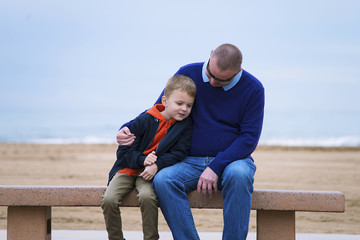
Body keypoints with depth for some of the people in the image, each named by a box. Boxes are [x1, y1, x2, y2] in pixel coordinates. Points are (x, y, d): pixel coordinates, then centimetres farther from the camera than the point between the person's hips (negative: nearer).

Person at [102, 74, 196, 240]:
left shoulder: (186, 125, -2)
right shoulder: (145, 120, -6)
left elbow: (178, 153, -6)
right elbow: (124, 151, -4)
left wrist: (157, 165, -20)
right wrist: (142, 160, -22)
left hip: (150, 173, 0)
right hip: (127, 169, 1)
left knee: (147, 197, -34)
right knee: (109, 200, -23)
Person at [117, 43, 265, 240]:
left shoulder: (253, 89, -3)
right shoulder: (188, 74, 2)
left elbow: (249, 137, -6)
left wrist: (216, 167, -19)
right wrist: (128, 128, -6)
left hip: (232, 159, -2)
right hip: (191, 162, 2)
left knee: (238, 175, -38)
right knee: (162, 179, -30)